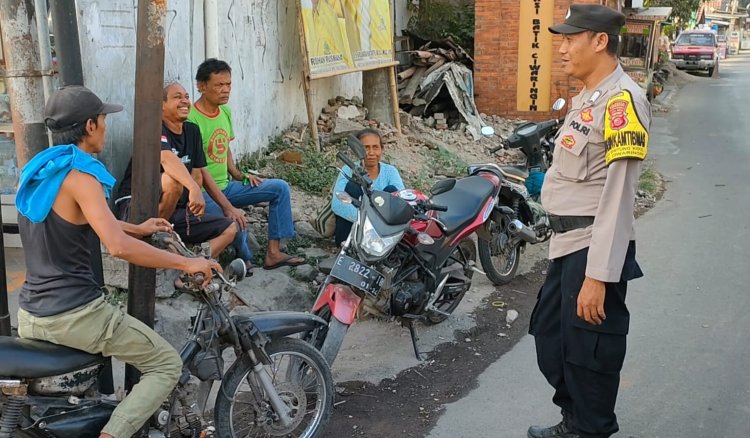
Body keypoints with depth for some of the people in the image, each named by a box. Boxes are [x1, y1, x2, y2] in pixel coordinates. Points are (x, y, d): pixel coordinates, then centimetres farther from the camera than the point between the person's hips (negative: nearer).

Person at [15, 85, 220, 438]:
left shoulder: (36, 171, 9)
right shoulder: (79, 176, -18)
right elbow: (118, 246, -31)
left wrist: (138, 228, 30)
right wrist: (186, 263, -23)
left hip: (30, 314, 9)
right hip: (75, 314, -9)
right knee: (167, 364, -1)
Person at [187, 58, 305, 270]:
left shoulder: (225, 111, 8)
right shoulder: (192, 119, -20)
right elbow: (200, 169, -23)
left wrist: (239, 175, 5)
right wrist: (229, 207, -27)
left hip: (226, 185, 9)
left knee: (280, 188, 0)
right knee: (236, 224, -34)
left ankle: (273, 253, -3)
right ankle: (245, 261, 0)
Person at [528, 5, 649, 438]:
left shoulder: (621, 99, -17)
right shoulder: (586, 98, 14)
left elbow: (618, 195, -21)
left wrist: (598, 275, -23)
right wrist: (565, 244, 20)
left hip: (594, 250, -10)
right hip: (568, 245, 10)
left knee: (589, 353, 4)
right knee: (550, 338, 20)